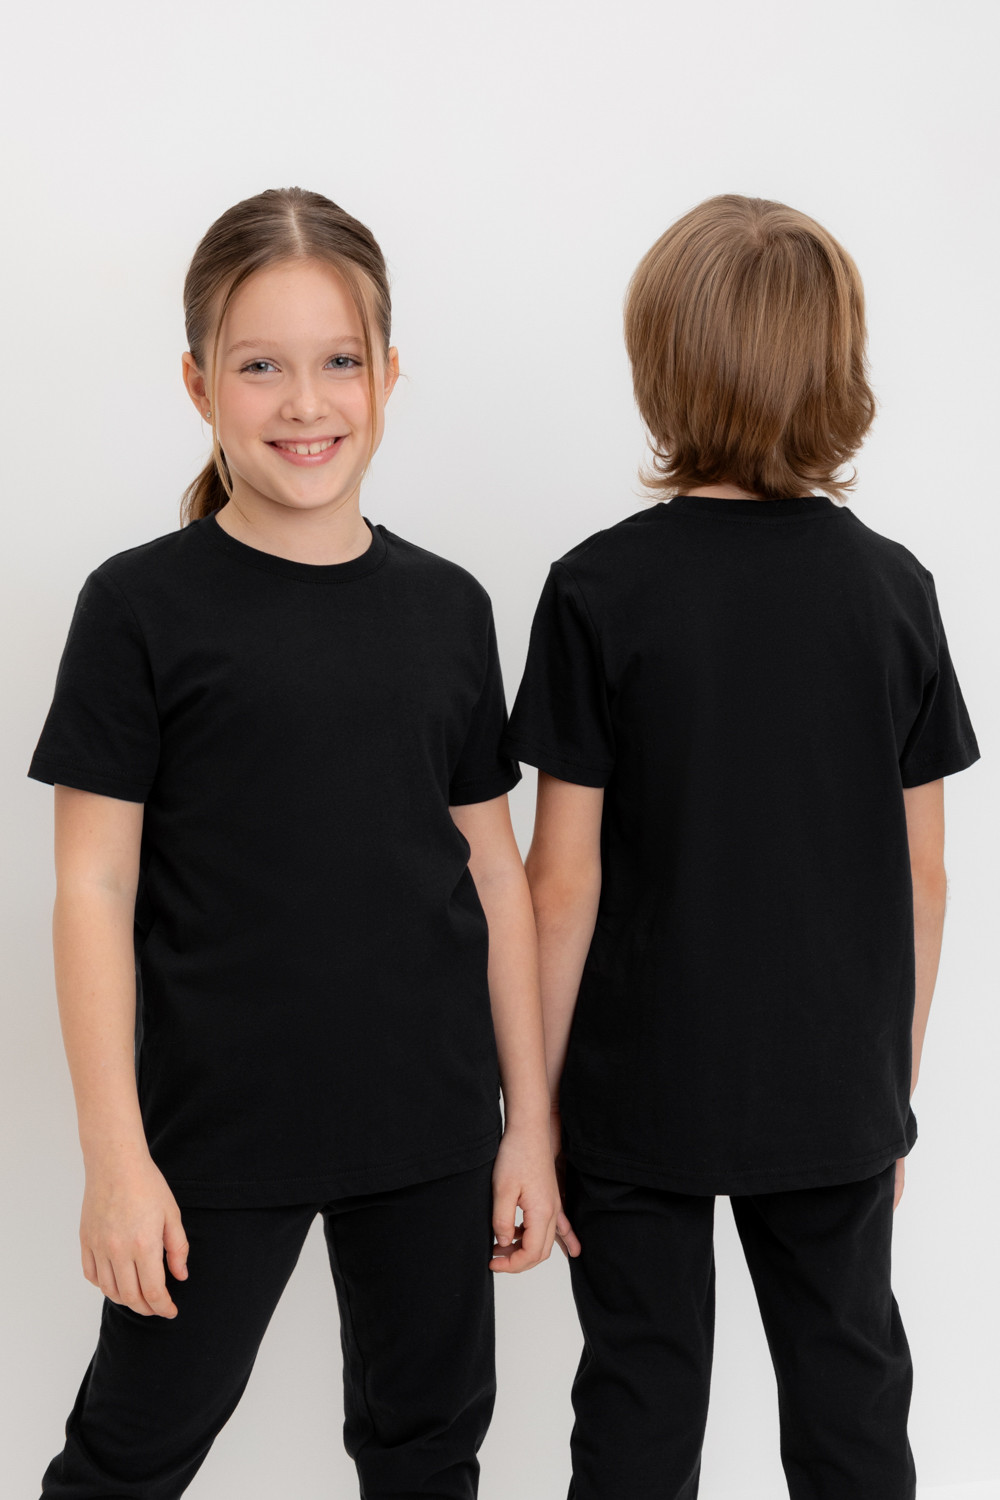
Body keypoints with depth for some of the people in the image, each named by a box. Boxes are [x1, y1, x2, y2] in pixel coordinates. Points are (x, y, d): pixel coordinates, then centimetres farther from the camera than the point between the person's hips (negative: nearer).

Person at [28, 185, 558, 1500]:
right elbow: (93, 890, -8)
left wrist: (530, 1119, 6)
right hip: (216, 1137, -3)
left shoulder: (447, 607, 3)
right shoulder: (143, 605, -8)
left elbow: (494, 871, 7)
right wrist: (115, 1158, -11)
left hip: (432, 1128, 4)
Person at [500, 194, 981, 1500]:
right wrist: (897, 1088, 12)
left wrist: (533, 1101, -2)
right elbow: (922, 875, 0)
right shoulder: (894, 589, -5)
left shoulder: (601, 591, -14)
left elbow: (565, 881, -13)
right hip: (837, 1095, 3)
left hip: (643, 1096, -2)